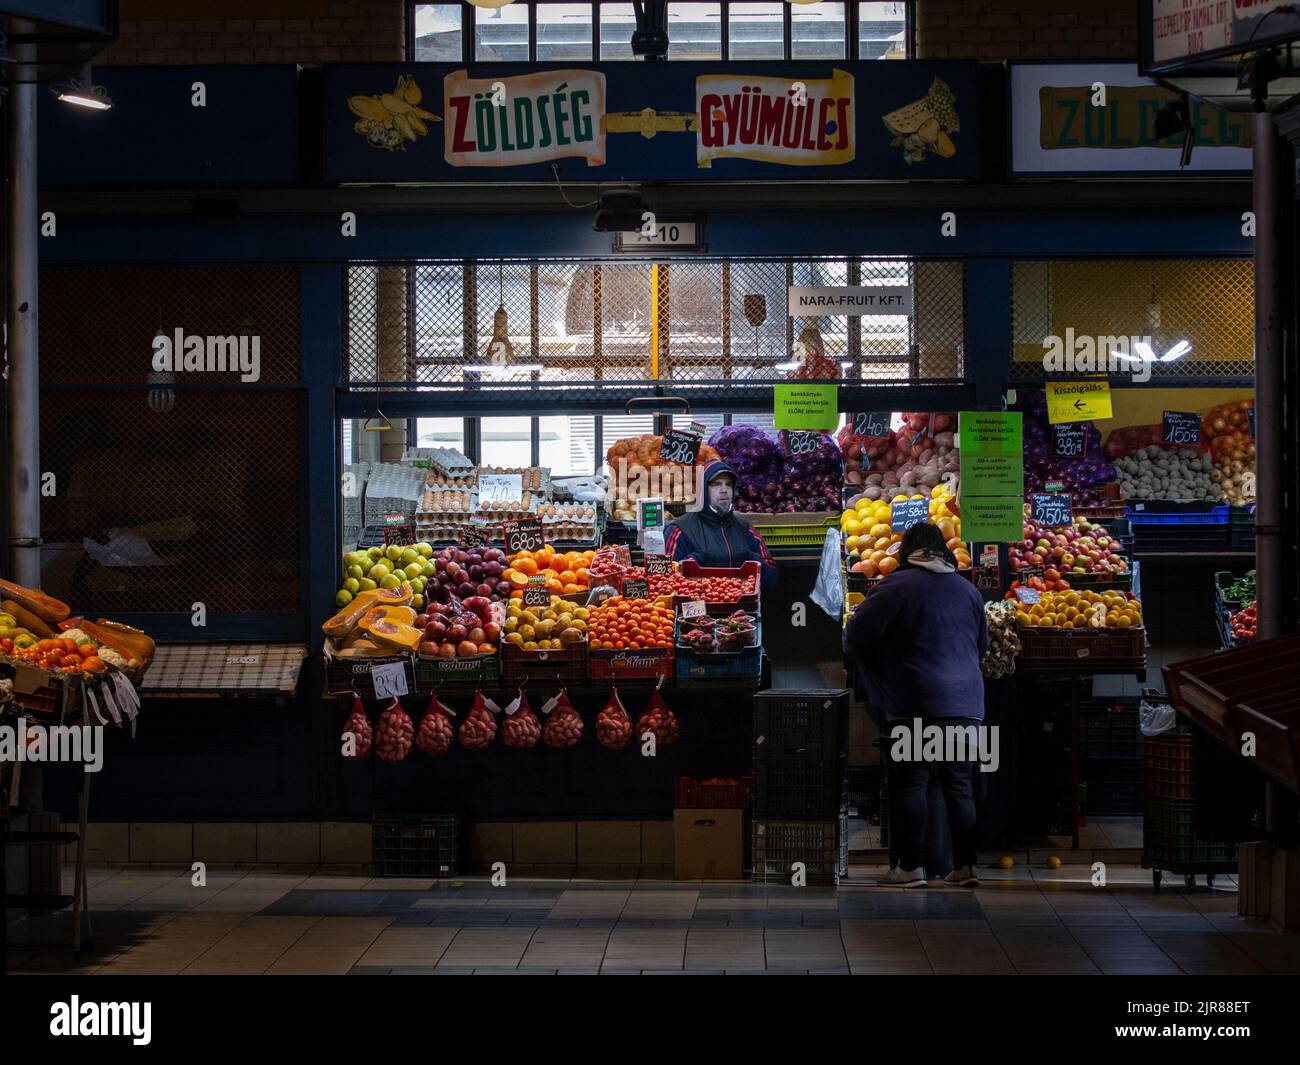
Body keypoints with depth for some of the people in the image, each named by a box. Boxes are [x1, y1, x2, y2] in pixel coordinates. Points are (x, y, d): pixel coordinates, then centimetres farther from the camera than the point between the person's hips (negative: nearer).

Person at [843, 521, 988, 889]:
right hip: (966, 703, 5)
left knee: (911, 784, 0)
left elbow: (857, 636, -6)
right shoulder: (968, 589, 13)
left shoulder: (897, 586, -5)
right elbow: (982, 645, 24)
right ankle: (965, 865, 9)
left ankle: (911, 868, -2)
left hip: (917, 705, -5)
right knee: (959, 785, 10)